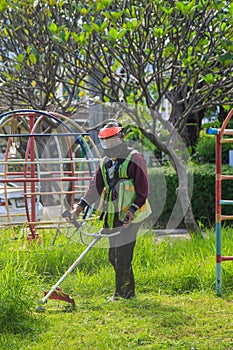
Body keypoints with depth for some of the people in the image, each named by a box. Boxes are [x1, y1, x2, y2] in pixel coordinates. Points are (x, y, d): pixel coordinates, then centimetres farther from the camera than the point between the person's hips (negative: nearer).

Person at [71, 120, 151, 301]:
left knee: (122, 253, -10)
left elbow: (143, 190, -9)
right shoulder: (105, 163, 16)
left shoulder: (135, 159, -5)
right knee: (113, 255, 9)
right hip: (112, 216, 8)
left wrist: (132, 210, -20)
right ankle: (129, 291, 20)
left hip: (130, 216, -8)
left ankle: (122, 293, -3)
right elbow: (96, 187, 13)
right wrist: (81, 206, 1)